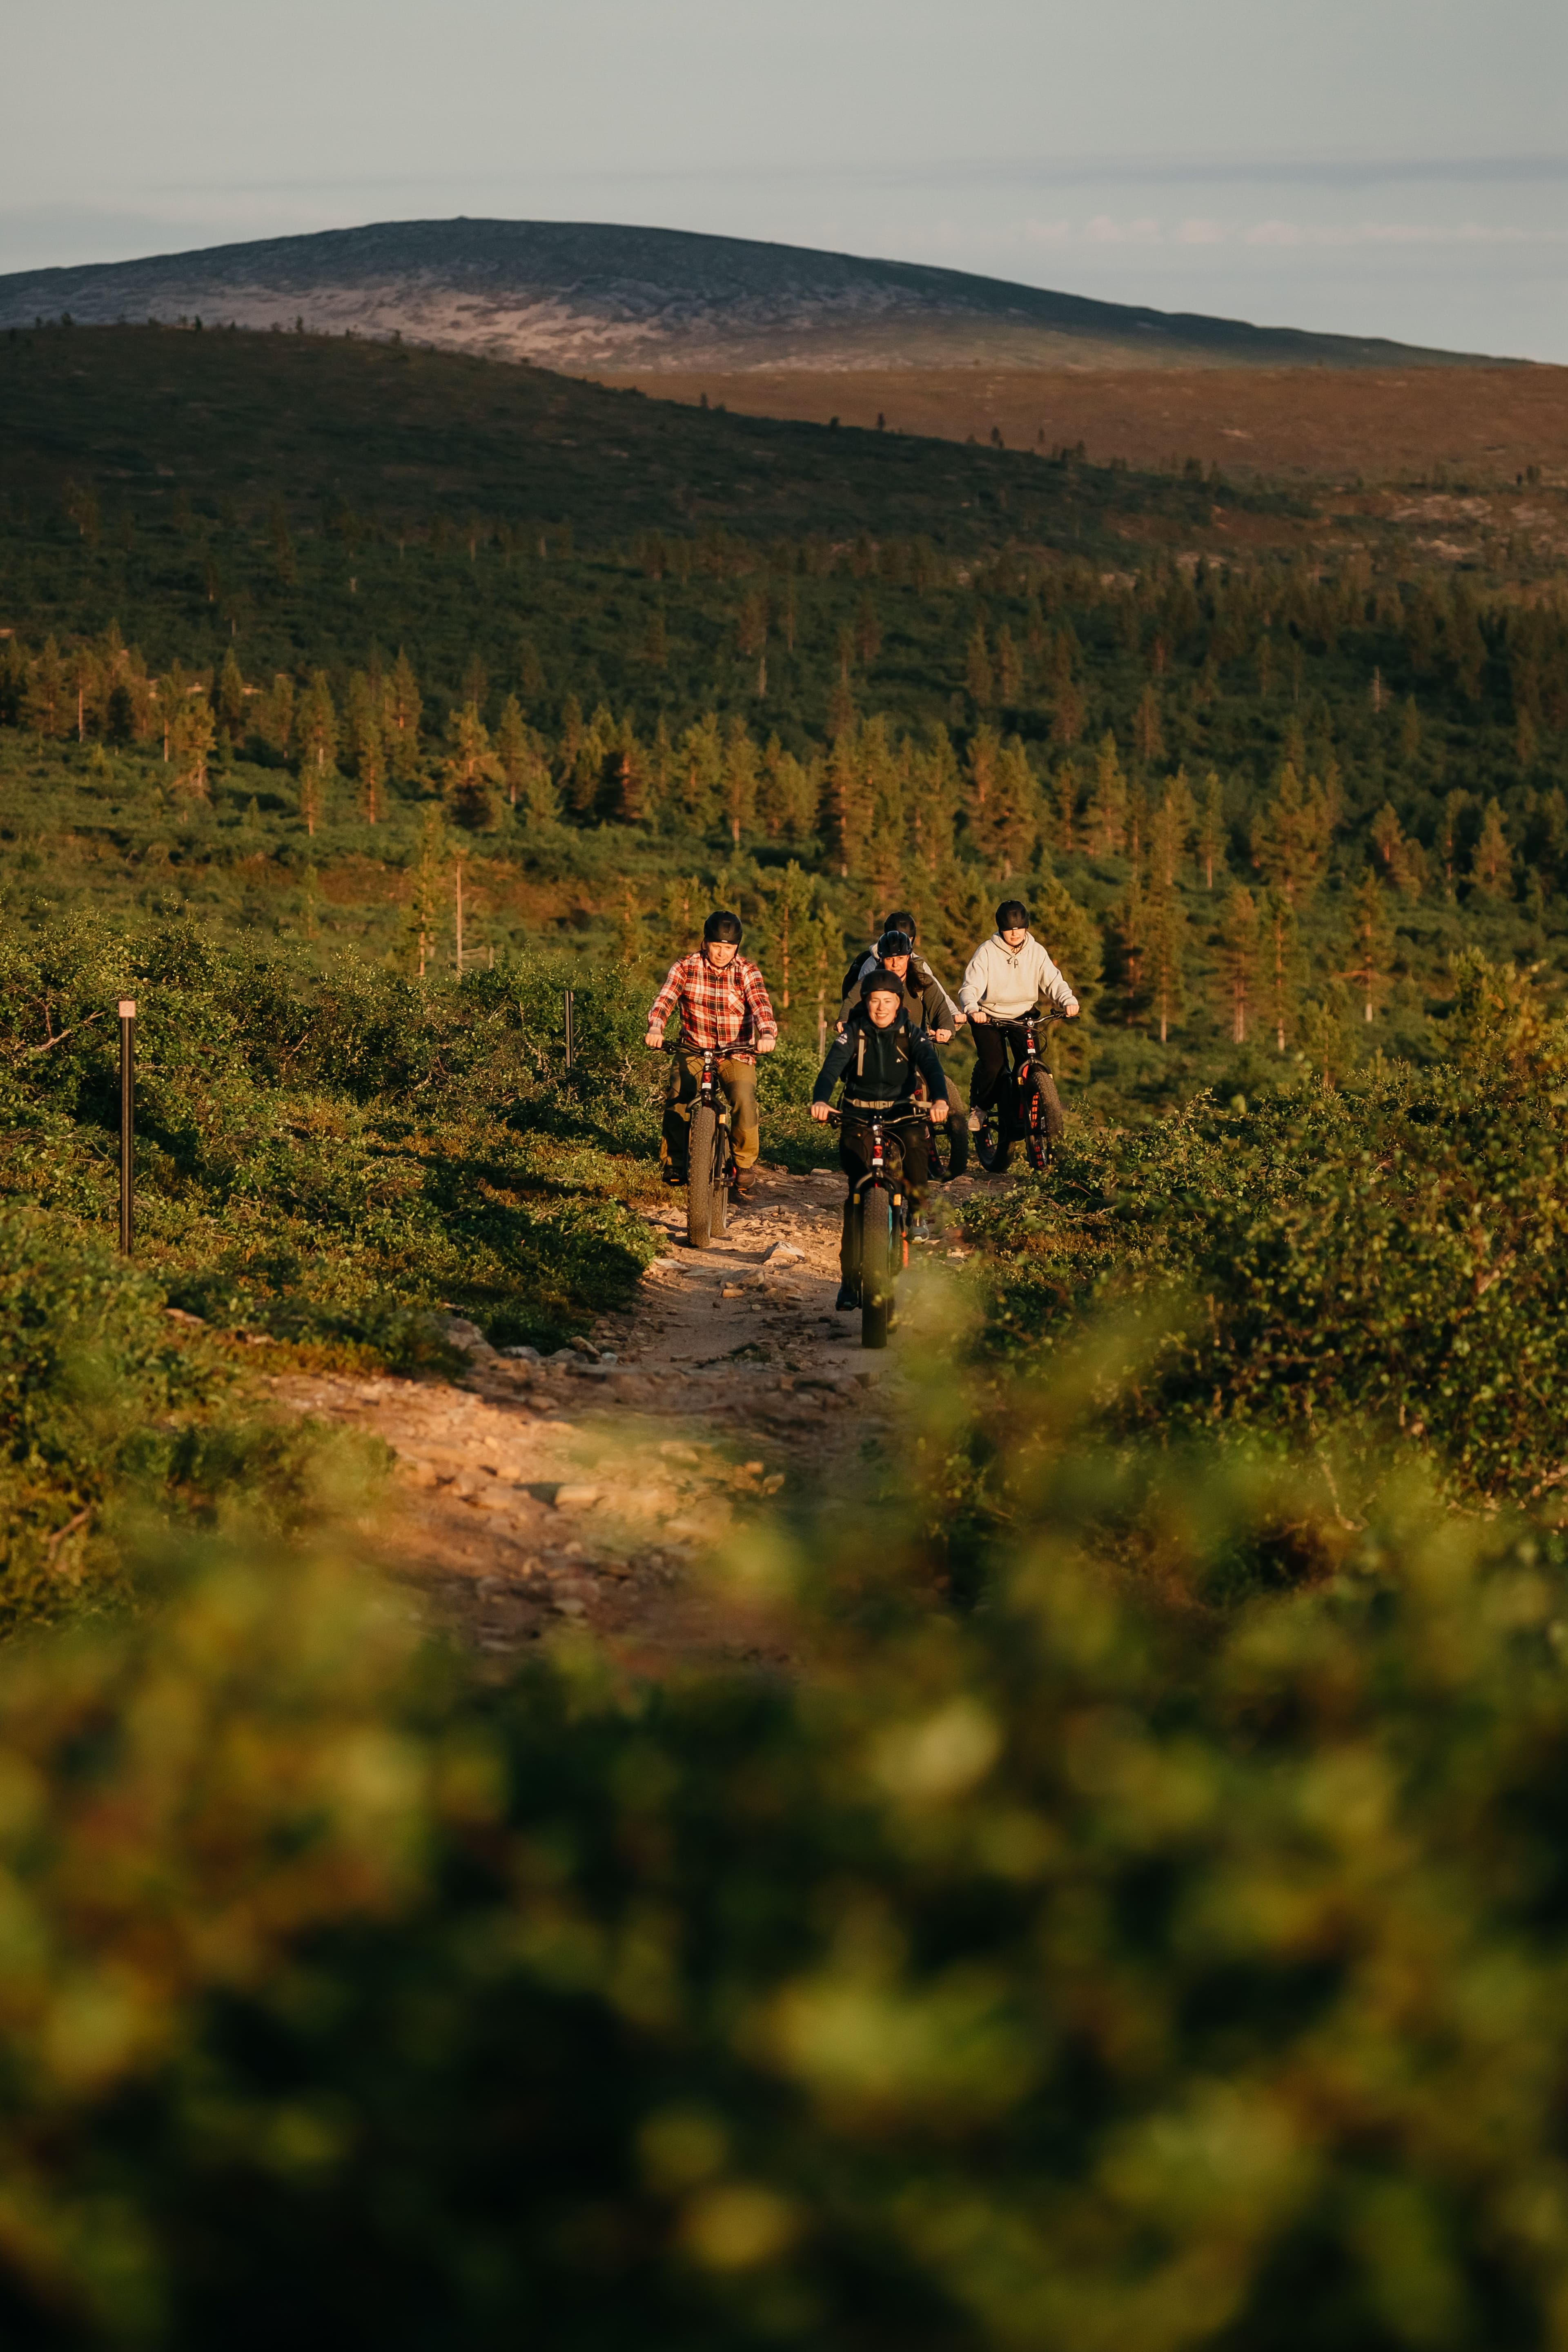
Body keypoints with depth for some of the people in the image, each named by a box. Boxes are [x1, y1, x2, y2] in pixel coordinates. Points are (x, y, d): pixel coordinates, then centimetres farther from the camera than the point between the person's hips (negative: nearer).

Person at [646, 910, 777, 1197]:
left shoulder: (748, 973, -5)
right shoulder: (686, 968, -3)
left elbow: (761, 1007, -20)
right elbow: (664, 1000, -16)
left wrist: (768, 1035, -42)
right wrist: (655, 1028, -38)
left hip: (737, 1053, -1)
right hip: (694, 1049, 1)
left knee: (744, 1100, -25)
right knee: (677, 1100, -23)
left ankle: (744, 1167, -7)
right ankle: (673, 1165, -5)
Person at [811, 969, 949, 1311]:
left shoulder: (911, 1034, -1)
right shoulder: (853, 1034, -3)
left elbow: (931, 1065, -18)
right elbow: (832, 1067, -19)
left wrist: (939, 1099, -40)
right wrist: (820, 1100, -41)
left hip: (901, 1116, 1)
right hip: (859, 1120, -1)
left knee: (914, 1139, -31)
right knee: (857, 1197, -11)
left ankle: (917, 1210, -5)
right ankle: (850, 1280, -7)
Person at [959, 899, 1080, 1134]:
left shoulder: (1036, 952, -2)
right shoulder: (987, 952, -11)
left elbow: (1053, 981, -12)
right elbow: (970, 987, -18)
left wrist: (1068, 1001, -33)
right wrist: (972, 1009, -40)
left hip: (1024, 1016, 3)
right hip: (989, 1017, -3)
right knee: (993, 1065, -22)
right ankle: (979, 1107, 6)